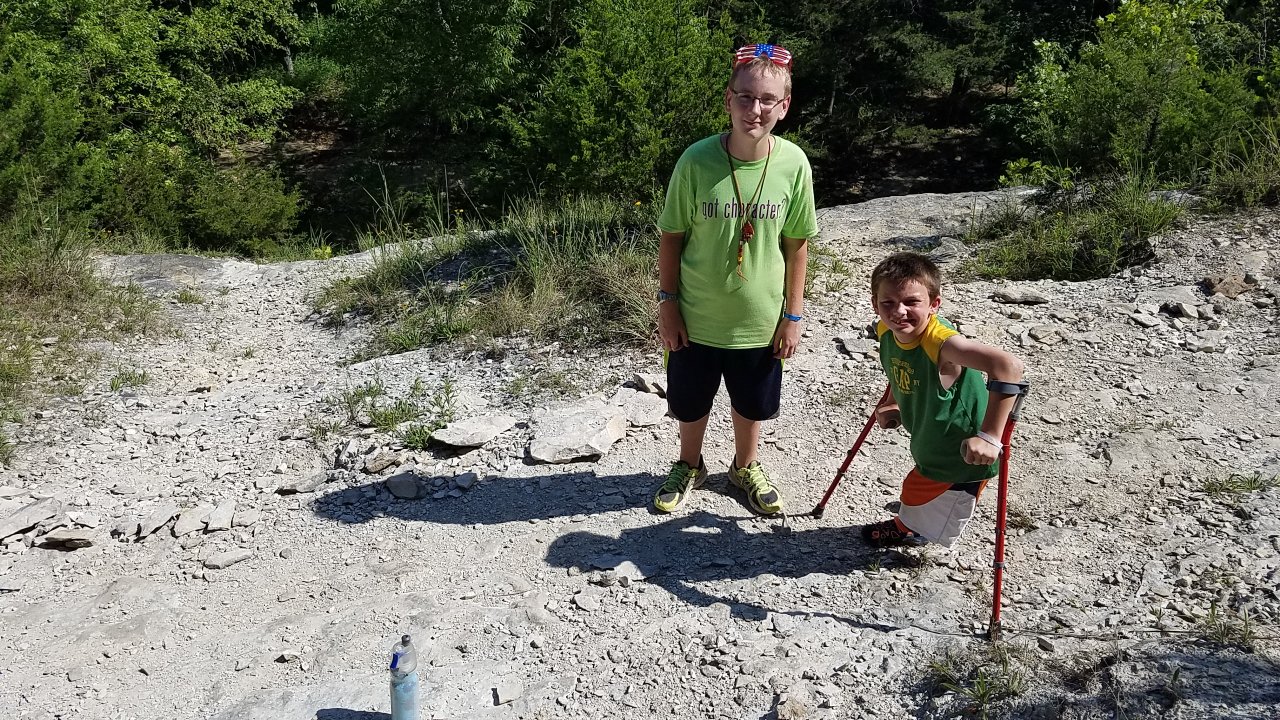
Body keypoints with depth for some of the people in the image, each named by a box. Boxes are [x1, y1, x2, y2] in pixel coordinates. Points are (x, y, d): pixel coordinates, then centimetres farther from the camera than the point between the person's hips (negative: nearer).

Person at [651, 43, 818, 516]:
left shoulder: (793, 164, -14)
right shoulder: (696, 160, -18)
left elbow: (796, 245, -3)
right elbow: (672, 237, -7)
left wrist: (793, 315, 0)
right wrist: (667, 303, -6)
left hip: (759, 320, 1)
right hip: (696, 318, -1)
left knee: (751, 404, 22)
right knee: (691, 403, 20)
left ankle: (746, 466, 50)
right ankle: (689, 466, 49)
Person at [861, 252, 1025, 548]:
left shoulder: (941, 343, -36)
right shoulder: (887, 331, -12)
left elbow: (1009, 367, -46)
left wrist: (989, 436, -47)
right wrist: (892, 405, 0)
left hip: (961, 455, -6)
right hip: (931, 444, 7)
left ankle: (906, 530, 47)